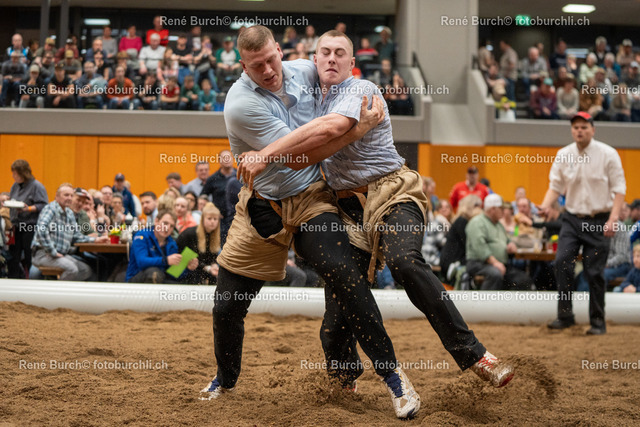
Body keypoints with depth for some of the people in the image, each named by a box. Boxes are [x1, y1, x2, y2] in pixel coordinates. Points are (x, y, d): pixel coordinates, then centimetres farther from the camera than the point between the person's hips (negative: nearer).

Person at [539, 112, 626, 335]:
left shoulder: (608, 154, -6)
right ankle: (565, 315, -4)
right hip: (572, 219, 3)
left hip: (598, 221, -3)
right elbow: (555, 185, 7)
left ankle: (598, 321, 11)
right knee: (562, 262, -13)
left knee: (595, 272, -2)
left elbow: (619, 188, -6)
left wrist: (613, 219, -17)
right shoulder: (563, 155, 3)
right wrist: (545, 206, -14)